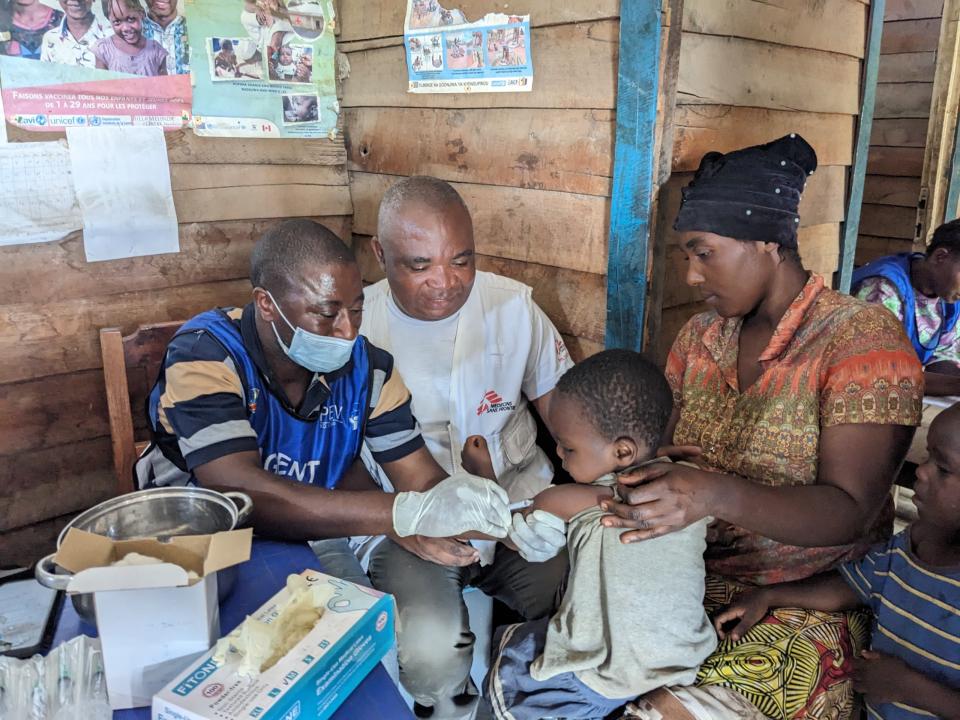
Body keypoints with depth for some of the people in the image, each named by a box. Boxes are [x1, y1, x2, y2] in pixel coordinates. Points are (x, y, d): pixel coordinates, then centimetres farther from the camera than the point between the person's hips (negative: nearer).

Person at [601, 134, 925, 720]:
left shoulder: (865, 338, -12)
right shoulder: (701, 335, 8)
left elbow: (850, 512, -20)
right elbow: (664, 451, 7)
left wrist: (718, 495, -37)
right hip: (694, 570, 6)